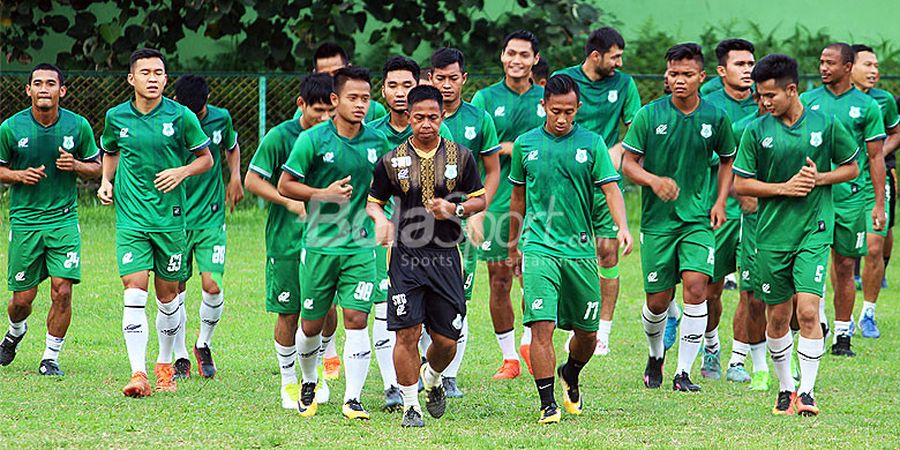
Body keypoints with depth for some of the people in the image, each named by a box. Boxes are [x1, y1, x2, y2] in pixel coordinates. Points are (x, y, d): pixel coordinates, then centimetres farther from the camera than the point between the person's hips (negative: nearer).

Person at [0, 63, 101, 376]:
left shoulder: (78, 126, -2)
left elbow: (96, 167, 9)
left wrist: (75, 166, -13)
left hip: (64, 220, 0)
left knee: (62, 290, -11)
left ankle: (51, 357, 5)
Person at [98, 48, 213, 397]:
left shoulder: (181, 117, -4)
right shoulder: (116, 117, 2)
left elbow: (206, 158, 6)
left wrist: (183, 171, -12)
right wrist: (106, 182, 5)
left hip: (170, 217, 0)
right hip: (131, 220, 0)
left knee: (168, 296, 9)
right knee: (135, 292, -12)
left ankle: (165, 365, 28)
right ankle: (138, 373, -16)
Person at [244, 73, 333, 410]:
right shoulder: (281, 136, -8)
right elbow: (252, 180, -7)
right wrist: (291, 203, -16)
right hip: (286, 239, -3)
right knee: (289, 313, 1)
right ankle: (288, 382, 16)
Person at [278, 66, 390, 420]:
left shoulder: (376, 142, 3)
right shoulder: (313, 139, -7)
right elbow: (285, 184, -4)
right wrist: (323, 194, -15)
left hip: (360, 246, 2)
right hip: (319, 243, -2)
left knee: (356, 319, -9)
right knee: (311, 324, 7)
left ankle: (352, 398, -4)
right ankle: (309, 382, 34)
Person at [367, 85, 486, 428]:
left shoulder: (460, 157, 5)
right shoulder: (392, 161, 3)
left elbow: (480, 200, 13)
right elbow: (373, 201, 13)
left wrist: (456, 209, -7)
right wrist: (381, 219, -9)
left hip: (445, 257, 1)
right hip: (405, 256, -1)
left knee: (446, 339, 3)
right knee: (407, 333, -10)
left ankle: (432, 381, 35)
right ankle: (410, 406, 2)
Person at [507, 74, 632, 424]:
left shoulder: (591, 143, 1)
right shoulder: (526, 144, 5)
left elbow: (610, 188, -5)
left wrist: (622, 227, -23)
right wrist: (513, 247, 22)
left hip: (581, 250, 1)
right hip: (539, 248, -1)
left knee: (587, 332, 9)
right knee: (541, 325, -15)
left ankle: (570, 375, 40)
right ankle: (548, 404, -10)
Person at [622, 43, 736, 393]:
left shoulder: (715, 117, 1)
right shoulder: (649, 115, -4)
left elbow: (727, 159, 17)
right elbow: (628, 163, -1)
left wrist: (720, 202, 6)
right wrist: (654, 181, -21)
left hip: (697, 218, 1)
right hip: (657, 219, 0)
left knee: (696, 285, -17)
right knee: (658, 299, 3)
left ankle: (684, 372, -8)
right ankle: (656, 357, 34)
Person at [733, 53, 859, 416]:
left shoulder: (825, 124, -2)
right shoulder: (756, 131, -1)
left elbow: (851, 168, 9)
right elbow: (741, 184, 2)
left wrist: (818, 178, -9)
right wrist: (784, 188, -11)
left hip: (814, 231, -2)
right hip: (772, 233, 2)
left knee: (807, 311, -13)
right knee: (777, 316, 9)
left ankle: (807, 391, -7)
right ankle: (785, 386, 26)